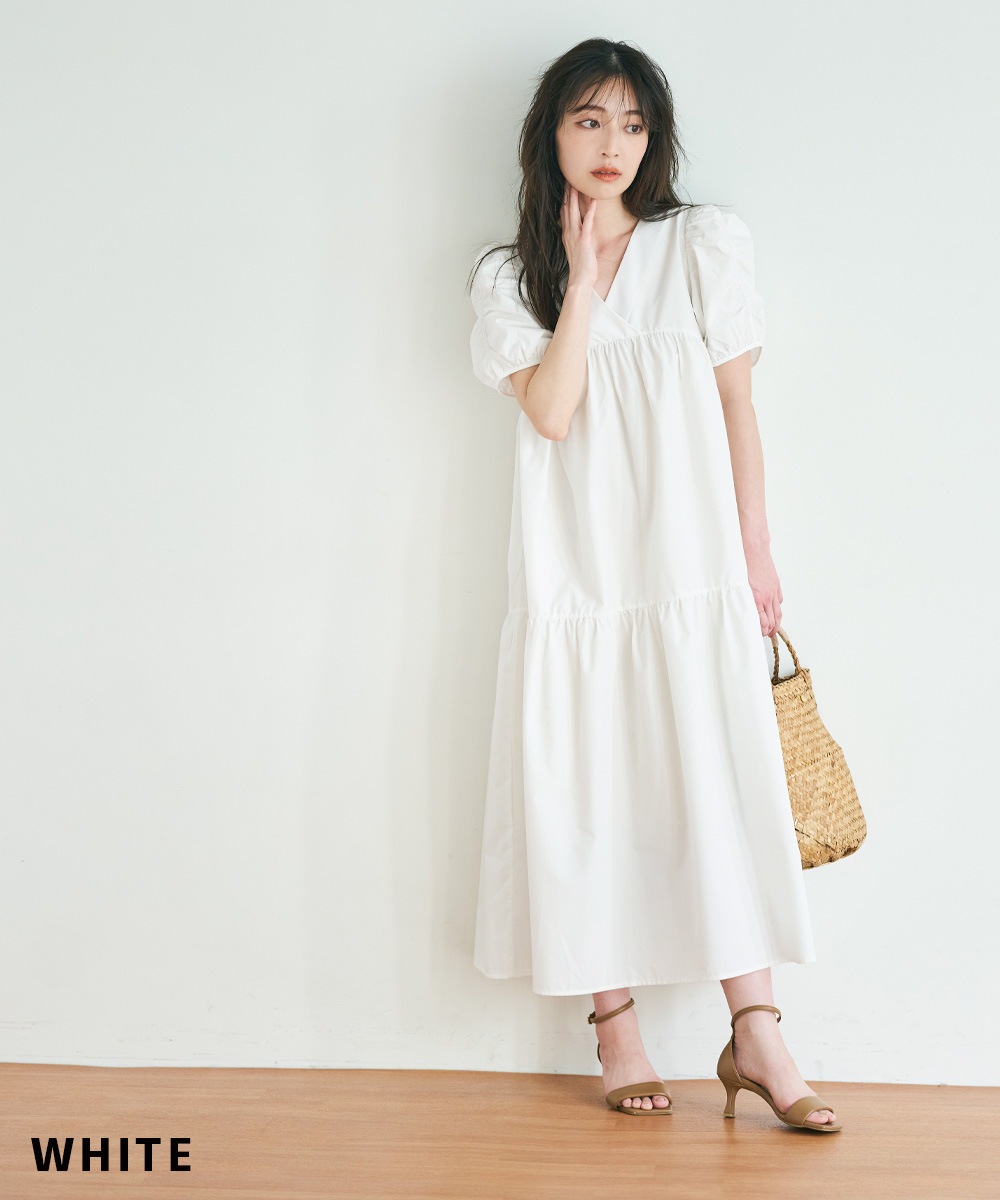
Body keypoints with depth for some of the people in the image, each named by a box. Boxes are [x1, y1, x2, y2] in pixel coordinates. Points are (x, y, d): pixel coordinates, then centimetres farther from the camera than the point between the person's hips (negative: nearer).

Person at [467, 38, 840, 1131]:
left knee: (719, 784, -3)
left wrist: (756, 553, 5)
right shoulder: (510, 277, 6)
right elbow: (549, 410, -10)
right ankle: (615, 1028, 12)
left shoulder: (705, 246, 4)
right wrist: (584, 278, -8)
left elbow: (735, 408, 6)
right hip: (573, 577, 1)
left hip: (692, 574, 0)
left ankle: (754, 1031, 3)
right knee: (588, 795, 1)